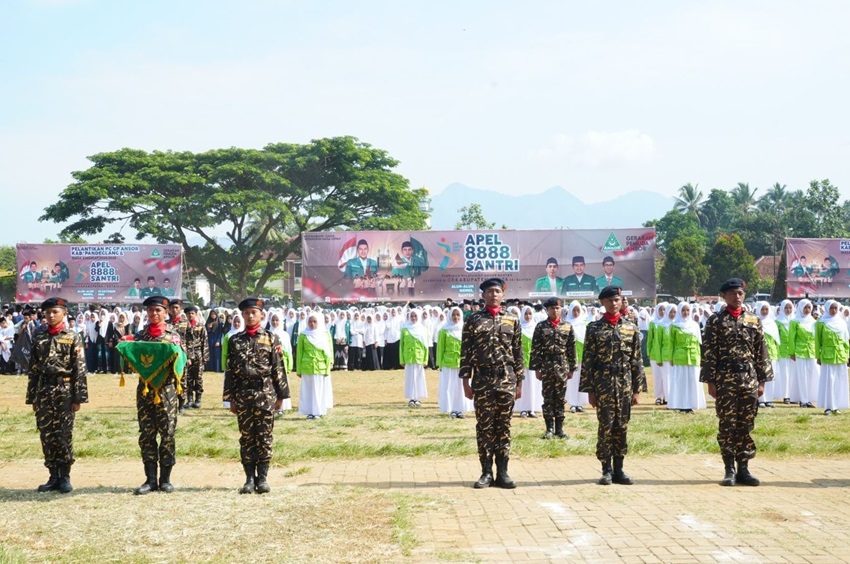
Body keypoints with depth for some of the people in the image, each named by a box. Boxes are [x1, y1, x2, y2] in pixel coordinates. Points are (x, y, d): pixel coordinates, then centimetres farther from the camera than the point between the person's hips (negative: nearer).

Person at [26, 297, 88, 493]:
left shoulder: (73, 338, -1)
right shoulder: (39, 339, 10)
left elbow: (80, 369, -5)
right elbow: (33, 370, 12)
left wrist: (78, 397, -10)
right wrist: (32, 397, 8)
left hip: (64, 391, -4)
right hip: (43, 391, 4)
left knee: (64, 435, -1)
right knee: (46, 436, 5)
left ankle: (65, 477, 8)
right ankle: (53, 477, 13)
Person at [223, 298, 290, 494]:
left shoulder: (271, 339, 4)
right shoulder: (235, 341, 8)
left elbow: (278, 369, 3)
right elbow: (230, 371, 8)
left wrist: (280, 395, 0)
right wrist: (230, 398, 4)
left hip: (265, 394, -1)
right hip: (242, 395, 2)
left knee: (264, 437, 1)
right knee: (246, 437, 4)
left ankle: (262, 478, 7)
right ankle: (250, 478, 9)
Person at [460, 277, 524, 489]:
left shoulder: (512, 320, 7)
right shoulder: (473, 320, 3)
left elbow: (518, 353, 8)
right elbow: (466, 352, 1)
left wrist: (519, 382, 5)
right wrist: (465, 381, -4)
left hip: (507, 380, 1)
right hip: (482, 380, -1)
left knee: (504, 426, 4)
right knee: (484, 426, 2)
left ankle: (502, 472, 10)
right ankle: (486, 472, 8)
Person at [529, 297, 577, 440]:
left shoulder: (567, 327, 6)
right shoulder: (541, 326, 0)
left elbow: (571, 349, 6)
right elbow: (535, 349, -1)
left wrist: (572, 368, 3)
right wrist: (536, 368, -6)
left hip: (562, 367, 1)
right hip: (546, 367, -1)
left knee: (560, 399, 5)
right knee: (548, 398, 2)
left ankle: (559, 428, 11)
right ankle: (549, 429, 8)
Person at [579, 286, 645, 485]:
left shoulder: (631, 328, 7)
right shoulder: (594, 328, 1)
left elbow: (637, 360, 7)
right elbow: (587, 360, 0)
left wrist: (637, 389, 3)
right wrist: (589, 389, -5)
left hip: (625, 384, 2)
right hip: (603, 384, -2)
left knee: (622, 426, 5)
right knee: (606, 426, -2)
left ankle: (619, 469, 13)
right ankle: (606, 470, 5)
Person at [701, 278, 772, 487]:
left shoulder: (753, 321, 9)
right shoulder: (715, 321, 0)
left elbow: (761, 352, 10)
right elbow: (709, 353, -3)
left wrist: (762, 380, 5)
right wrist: (710, 381, -7)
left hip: (749, 380, 3)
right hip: (725, 380, -3)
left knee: (746, 425, 5)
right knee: (727, 425, 0)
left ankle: (743, 468, 11)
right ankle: (729, 470, 6)